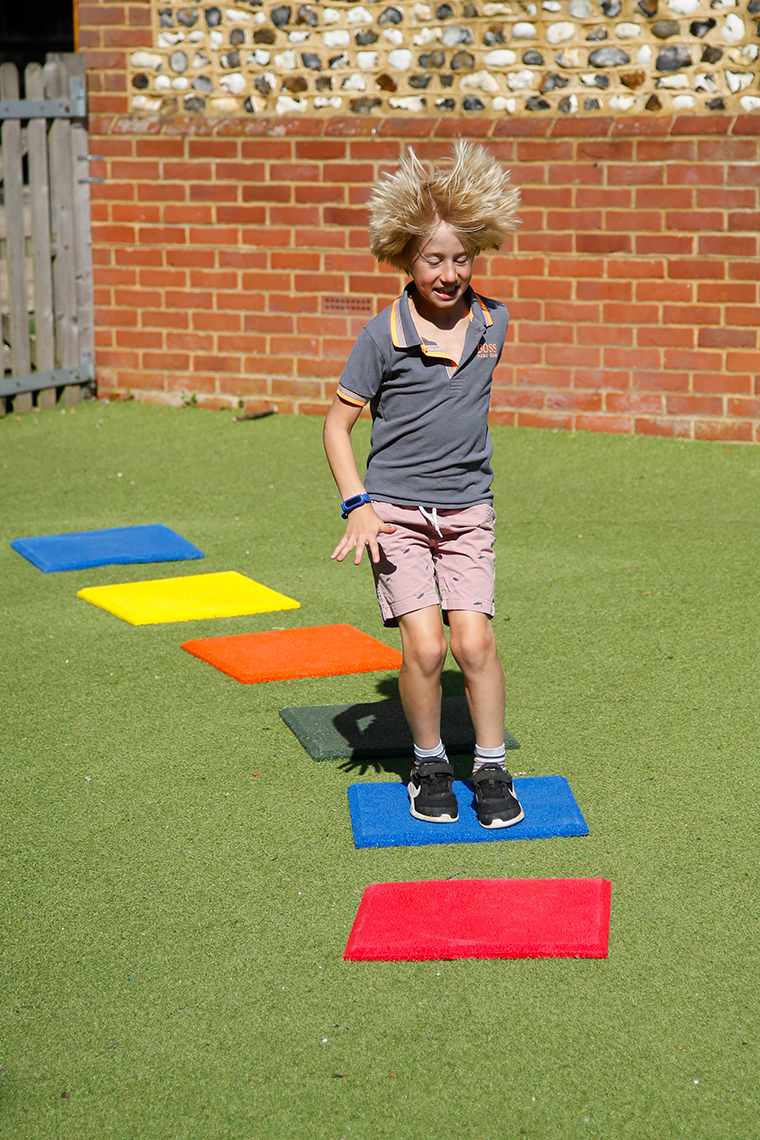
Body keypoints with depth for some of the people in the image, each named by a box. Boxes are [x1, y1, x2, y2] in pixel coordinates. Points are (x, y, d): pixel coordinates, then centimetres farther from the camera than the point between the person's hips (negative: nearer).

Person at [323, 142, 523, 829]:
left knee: (474, 640, -9)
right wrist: (356, 504, -12)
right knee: (424, 644, -12)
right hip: (395, 511, -2)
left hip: (466, 512, 3)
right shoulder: (384, 335, -10)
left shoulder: (492, 323, 1)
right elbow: (338, 420, -2)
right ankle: (430, 765, 11)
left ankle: (492, 768, 9)